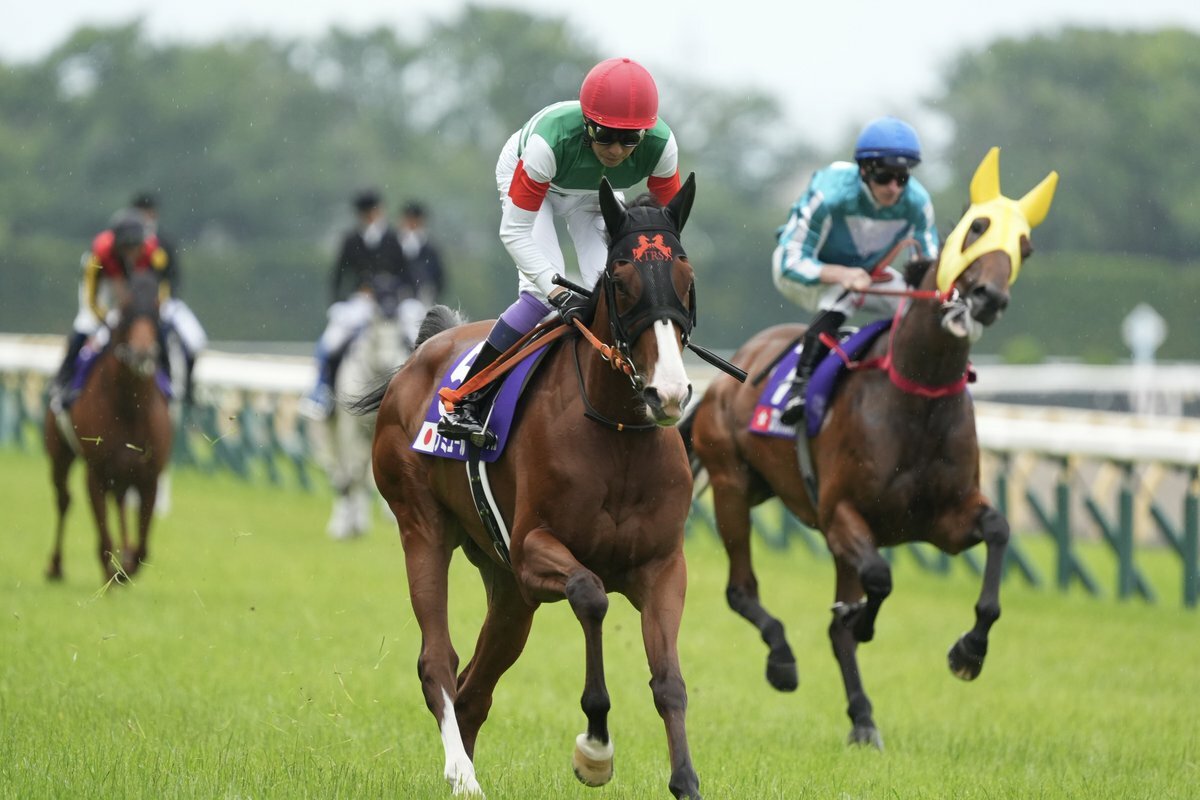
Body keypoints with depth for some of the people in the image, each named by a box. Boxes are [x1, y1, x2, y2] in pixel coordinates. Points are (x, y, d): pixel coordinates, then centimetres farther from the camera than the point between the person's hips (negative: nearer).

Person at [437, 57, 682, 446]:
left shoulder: (660, 146, -34)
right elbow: (515, 231, -38)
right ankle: (465, 402, -17)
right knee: (541, 290, -22)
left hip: (594, 194, 4)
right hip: (524, 177, -4)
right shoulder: (551, 140, -44)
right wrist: (557, 290, -49)